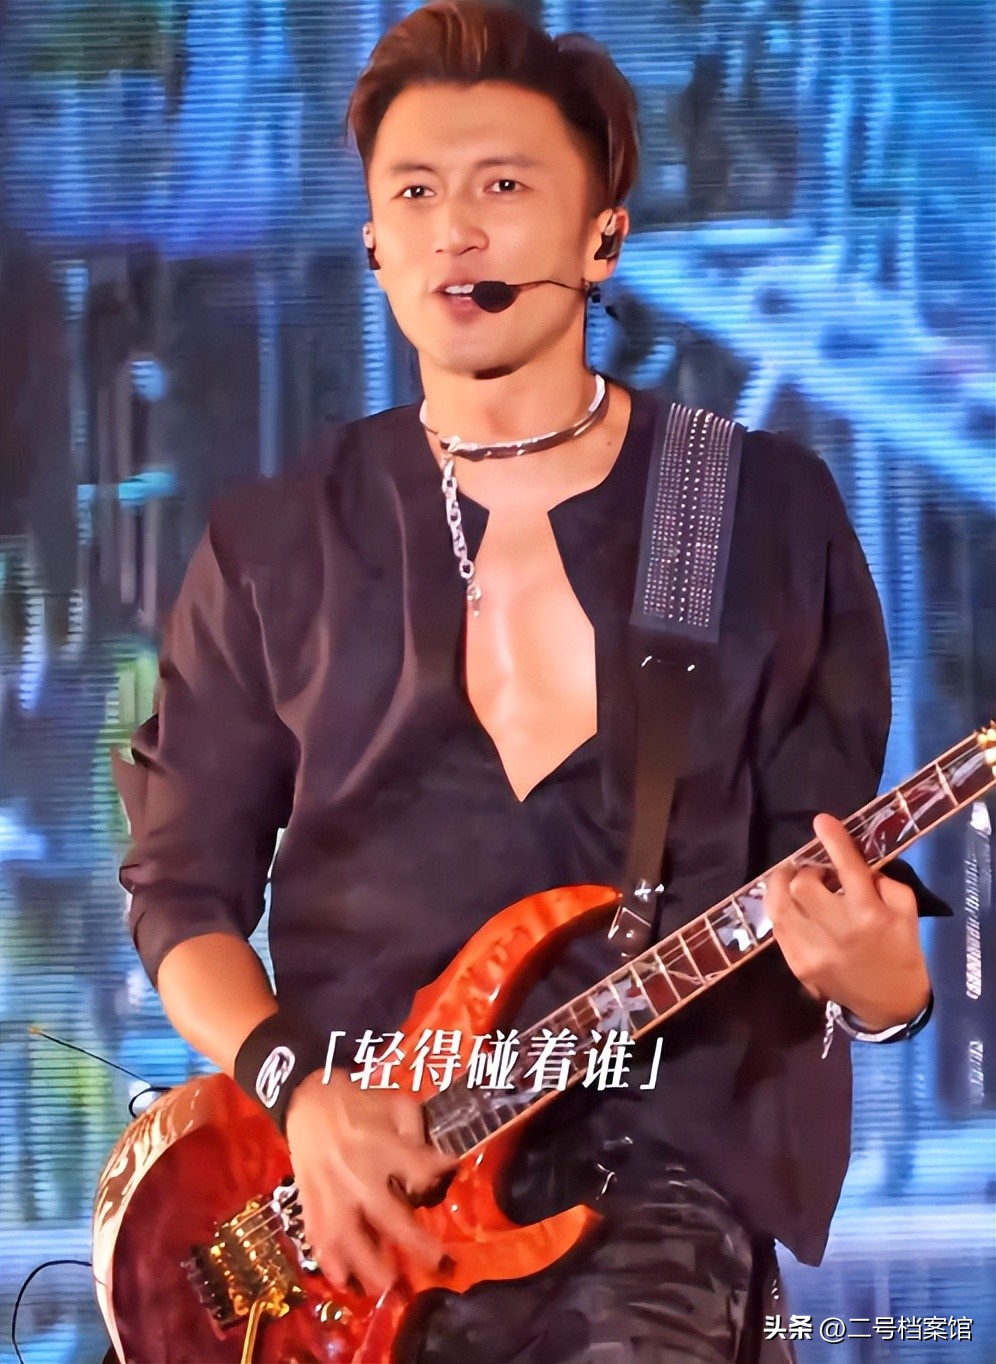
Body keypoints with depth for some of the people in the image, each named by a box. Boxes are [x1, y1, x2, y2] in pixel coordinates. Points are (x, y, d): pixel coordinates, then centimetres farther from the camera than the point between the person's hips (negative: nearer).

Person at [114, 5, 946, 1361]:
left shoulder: (774, 516, 6)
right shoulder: (276, 548, 9)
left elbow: (837, 870, 9)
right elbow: (184, 881, 12)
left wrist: (875, 974, -14)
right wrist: (298, 1086, -6)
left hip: (657, 1168, -1)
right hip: (344, 1199, 1)